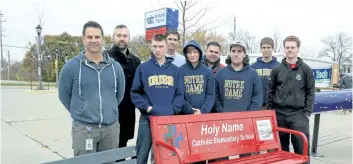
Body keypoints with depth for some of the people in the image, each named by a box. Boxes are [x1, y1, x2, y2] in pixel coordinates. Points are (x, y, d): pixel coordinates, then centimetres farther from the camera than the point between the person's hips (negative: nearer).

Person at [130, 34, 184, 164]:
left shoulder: (175, 69, 9)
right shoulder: (143, 68, 1)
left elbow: (180, 94, 7)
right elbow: (135, 93, 0)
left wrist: (173, 110, -6)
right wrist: (147, 107, -11)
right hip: (147, 119, -2)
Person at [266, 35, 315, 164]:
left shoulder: (306, 69, 3)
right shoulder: (277, 69, 6)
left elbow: (310, 93, 2)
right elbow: (270, 92, 7)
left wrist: (307, 113, -5)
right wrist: (269, 112, 3)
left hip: (299, 114, -2)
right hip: (279, 114, 2)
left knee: (302, 148, -2)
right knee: (281, 148, 12)